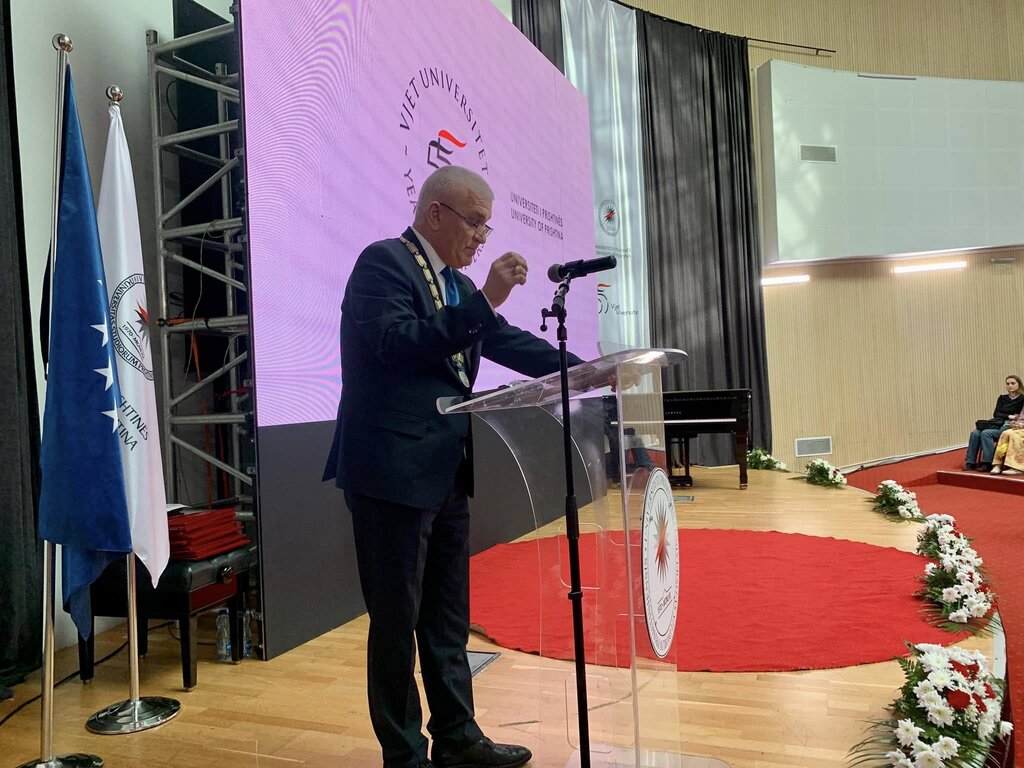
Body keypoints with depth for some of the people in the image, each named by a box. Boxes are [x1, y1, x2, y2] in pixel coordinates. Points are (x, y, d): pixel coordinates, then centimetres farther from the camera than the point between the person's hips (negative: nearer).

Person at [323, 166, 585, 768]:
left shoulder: (457, 285, 15)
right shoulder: (383, 261, -8)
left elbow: (511, 342, 18)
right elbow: (398, 345, -22)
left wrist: (585, 371, 9)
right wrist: (484, 299, -23)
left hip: (446, 473, 8)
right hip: (393, 472, -8)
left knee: (447, 619, 17)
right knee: (397, 621, 5)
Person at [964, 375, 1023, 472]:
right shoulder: (1002, 398, 19)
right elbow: (996, 414, 7)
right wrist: (1009, 416, -8)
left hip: (1010, 426, -5)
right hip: (997, 424, 5)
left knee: (986, 433, -31)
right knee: (975, 433, -22)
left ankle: (988, 464, -29)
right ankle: (970, 463, -24)